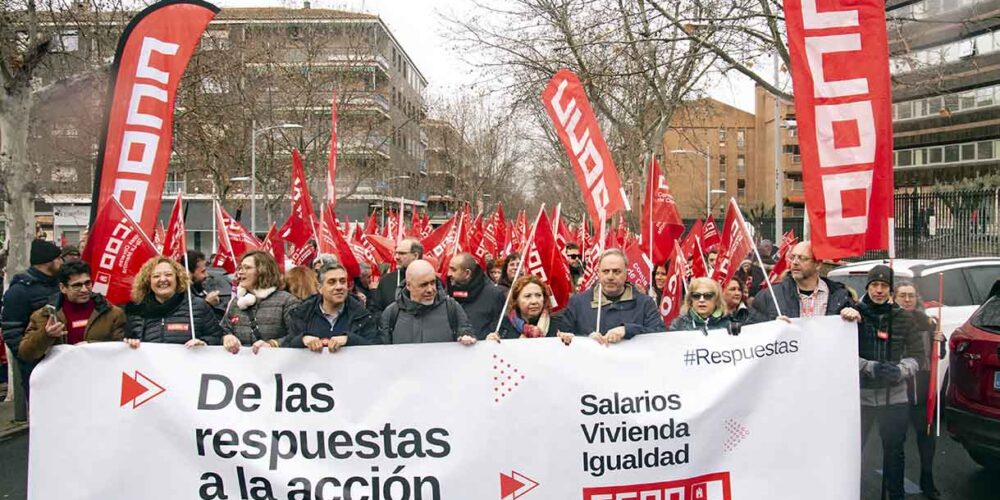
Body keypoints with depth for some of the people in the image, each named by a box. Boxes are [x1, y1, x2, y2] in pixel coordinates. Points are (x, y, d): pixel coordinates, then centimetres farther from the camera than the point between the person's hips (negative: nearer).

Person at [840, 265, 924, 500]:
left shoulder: (904, 318, 5)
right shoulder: (854, 314, -3)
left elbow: (917, 355, 7)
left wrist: (899, 371, -13)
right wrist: (871, 368, -20)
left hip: (894, 397, 2)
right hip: (859, 395, -2)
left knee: (894, 451, 13)